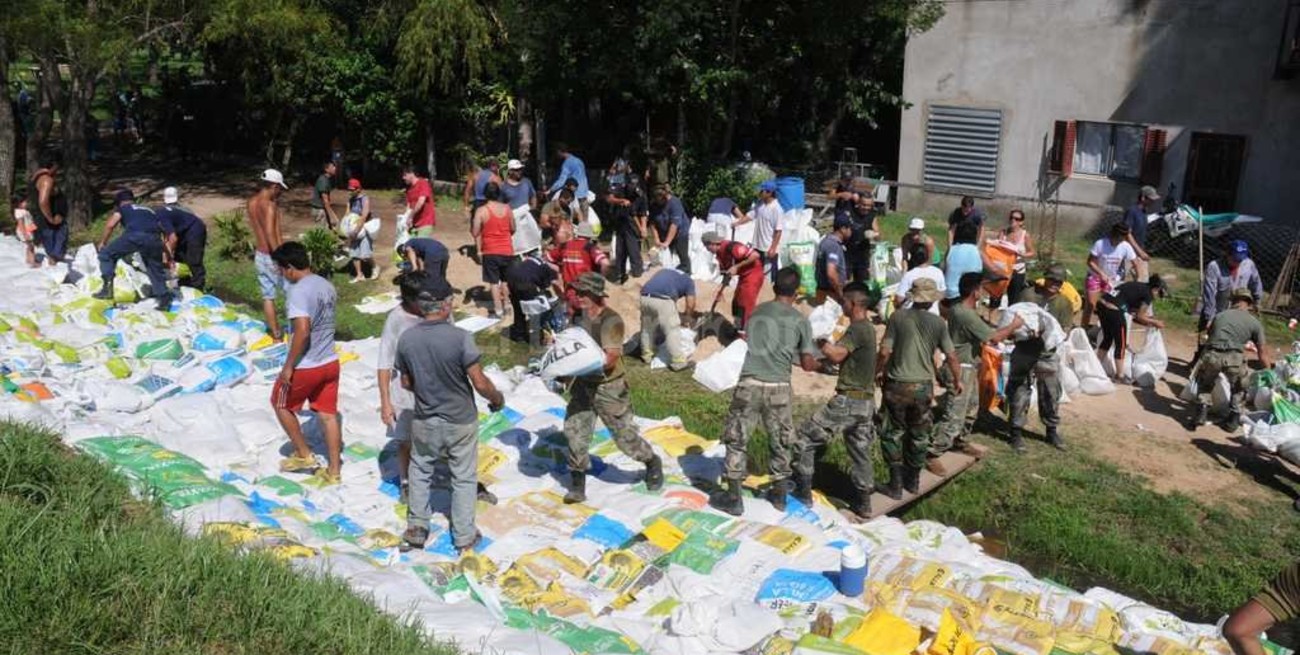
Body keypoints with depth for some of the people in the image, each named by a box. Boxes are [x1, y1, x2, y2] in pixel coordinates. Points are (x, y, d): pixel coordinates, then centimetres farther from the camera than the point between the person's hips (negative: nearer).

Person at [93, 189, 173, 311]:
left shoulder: (122, 209, 27)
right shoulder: (149, 211, 38)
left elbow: (110, 224, 10)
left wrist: (102, 243, 24)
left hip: (134, 236, -3)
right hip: (154, 239, 4)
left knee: (106, 254, 16)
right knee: (156, 269, 19)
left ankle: (107, 287, 2)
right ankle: (164, 300, 11)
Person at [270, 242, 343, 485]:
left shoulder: (298, 291, -21)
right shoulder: (326, 285, 6)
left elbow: (302, 331, -29)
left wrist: (288, 366, -21)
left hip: (305, 367, -7)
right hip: (330, 362, 7)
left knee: (282, 405, 18)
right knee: (328, 415, 12)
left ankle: (304, 455, 24)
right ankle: (334, 471, 16)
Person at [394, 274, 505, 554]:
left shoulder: (406, 339, -11)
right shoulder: (460, 337, -23)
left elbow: (406, 382, 3)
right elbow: (480, 383, -19)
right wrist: (498, 399, 1)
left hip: (424, 421, 3)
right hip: (461, 421, -3)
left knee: (420, 473, 24)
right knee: (464, 478, 14)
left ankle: (416, 529, 31)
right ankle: (464, 537, 25)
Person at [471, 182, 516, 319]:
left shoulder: (481, 210, -12)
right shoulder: (507, 208, -2)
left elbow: (475, 233, -11)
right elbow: (513, 229, 8)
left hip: (490, 251, -3)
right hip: (507, 250, 4)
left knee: (494, 282, 3)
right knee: (505, 280, 18)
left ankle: (498, 310, 4)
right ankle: (503, 306, 28)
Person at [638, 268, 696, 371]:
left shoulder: (666, 272, 37)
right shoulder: (688, 280, 23)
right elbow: (690, 304, 16)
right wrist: (687, 319, 35)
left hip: (645, 297, 5)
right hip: (663, 299, -5)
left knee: (647, 328, 23)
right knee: (672, 331, 7)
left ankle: (647, 356, 37)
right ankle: (678, 362, 12)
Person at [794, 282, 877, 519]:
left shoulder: (857, 329, -16)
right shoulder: (868, 328, 14)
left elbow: (836, 355, -24)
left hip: (849, 400, -9)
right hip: (866, 401, 9)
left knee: (805, 437, -1)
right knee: (860, 451, 16)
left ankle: (802, 492, 2)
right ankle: (863, 504, 23)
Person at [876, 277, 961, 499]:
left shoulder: (898, 317, -9)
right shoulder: (938, 323, -3)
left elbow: (884, 351, -11)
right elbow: (952, 357, 0)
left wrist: (878, 372, 7)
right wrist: (957, 381, 17)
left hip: (897, 385, -2)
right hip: (923, 386, 2)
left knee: (894, 433, 9)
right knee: (919, 435, 17)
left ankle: (896, 484, 8)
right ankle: (913, 481, 29)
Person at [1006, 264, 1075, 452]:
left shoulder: (1064, 304, 2)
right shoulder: (1028, 294, -4)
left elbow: (1064, 331, -3)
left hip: (1047, 355, 2)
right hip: (1024, 353, -2)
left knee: (1051, 395, 11)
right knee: (1019, 394, 2)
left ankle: (1052, 431, 29)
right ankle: (1017, 432, 13)